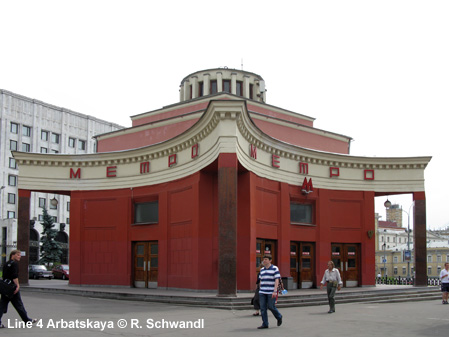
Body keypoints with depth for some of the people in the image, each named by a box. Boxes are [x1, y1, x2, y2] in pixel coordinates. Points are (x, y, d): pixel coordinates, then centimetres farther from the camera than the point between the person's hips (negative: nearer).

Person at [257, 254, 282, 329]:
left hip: (271, 292, -5)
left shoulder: (275, 269, -5)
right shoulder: (262, 270, 12)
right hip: (262, 292, 5)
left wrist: (275, 291, -22)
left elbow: (277, 280, -12)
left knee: (271, 306, -2)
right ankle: (265, 324, 3)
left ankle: (279, 317, 25)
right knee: (263, 308, -1)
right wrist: (260, 291, 18)